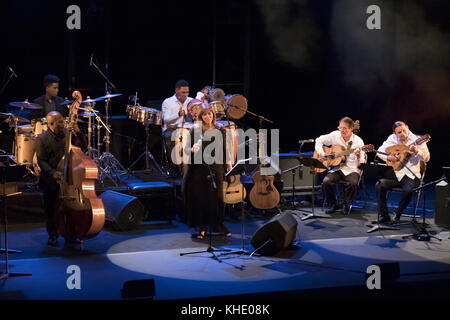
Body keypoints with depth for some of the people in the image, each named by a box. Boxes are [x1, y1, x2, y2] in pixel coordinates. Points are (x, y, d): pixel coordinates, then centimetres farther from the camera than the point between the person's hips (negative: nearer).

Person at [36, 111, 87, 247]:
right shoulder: (42, 139, 1)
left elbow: (83, 147, 8)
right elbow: (41, 161, -3)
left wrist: (78, 133, -8)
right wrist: (52, 173, -18)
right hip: (50, 175, -2)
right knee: (51, 190, -23)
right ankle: (52, 233, -7)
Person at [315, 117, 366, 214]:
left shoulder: (358, 141, -5)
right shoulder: (335, 135, 3)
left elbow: (363, 162, -7)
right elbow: (319, 140, 14)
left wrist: (359, 156, -30)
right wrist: (321, 153, -3)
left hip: (352, 169, -2)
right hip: (337, 168, 2)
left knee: (353, 183, -34)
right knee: (326, 182, -26)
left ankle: (346, 204, -4)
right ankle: (333, 205, -1)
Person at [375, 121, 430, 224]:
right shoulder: (392, 139, 4)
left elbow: (427, 158, -14)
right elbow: (380, 151, 8)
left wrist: (417, 151, -34)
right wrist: (387, 157, -13)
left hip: (411, 176, -3)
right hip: (396, 175, 3)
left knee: (408, 190, -34)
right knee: (379, 185, -21)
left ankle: (397, 214, -11)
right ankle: (384, 216, -12)